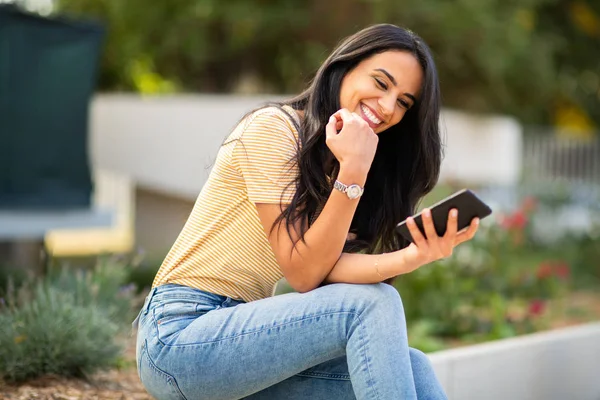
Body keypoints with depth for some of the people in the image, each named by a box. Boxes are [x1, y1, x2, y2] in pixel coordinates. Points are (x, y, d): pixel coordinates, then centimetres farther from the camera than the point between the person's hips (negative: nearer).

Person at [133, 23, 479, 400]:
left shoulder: (335, 158, 14)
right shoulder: (273, 128, -10)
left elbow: (326, 268, -5)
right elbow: (303, 274, -16)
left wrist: (415, 256, -21)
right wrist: (353, 172, -22)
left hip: (241, 334, 7)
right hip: (180, 331, -7)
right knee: (374, 302, -22)